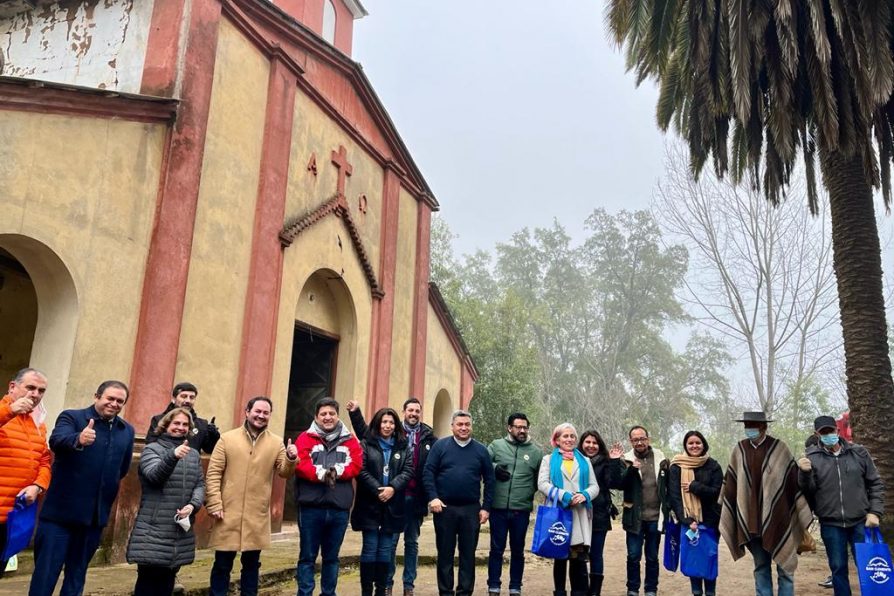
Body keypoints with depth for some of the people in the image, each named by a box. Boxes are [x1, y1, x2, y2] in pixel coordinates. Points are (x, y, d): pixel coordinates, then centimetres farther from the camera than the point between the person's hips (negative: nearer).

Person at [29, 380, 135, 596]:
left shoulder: (127, 431, 8)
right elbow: (56, 440, -28)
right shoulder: (71, 417, -6)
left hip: (96, 514, 5)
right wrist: (78, 440, -46)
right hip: (62, 510, -5)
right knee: (46, 573, 0)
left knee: (77, 576, 15)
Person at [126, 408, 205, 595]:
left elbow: (200, 484, 10)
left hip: (180, 530, 4)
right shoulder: (152, 449, 0)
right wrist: (173, 456, -37)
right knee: (148, 580, -5)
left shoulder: (194, 454, 14)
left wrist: (193, 504, -10)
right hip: (154, 529, -4)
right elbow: (154, 475, -18)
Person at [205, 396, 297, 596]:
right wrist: (214, 505, -10)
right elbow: (213, 474, -3)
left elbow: (284, 473, 0)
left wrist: (290, 459, -21)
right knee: (222, 563, 8)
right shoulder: (227, 439, -1)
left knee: (251, 563, 14)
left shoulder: (276, 443, 4)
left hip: (258, 516, 2)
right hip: (228, 513, -1)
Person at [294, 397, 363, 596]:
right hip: (311, 507, -2)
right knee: (307, 556, 4)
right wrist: (321, 473, -24)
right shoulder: (306, 438, 3)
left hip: (339, 508, 3)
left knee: (332, 556, 14)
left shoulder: (349, 440, 11)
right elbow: (300, 464, -10)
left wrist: (336, 471, -17)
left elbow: (356, 466, -1)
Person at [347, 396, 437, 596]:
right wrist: (355, 413, -13)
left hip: (416, 498, 1)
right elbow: (365, 433, 0)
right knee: (390, 541, 8)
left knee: (412, 543, 12)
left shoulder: (429, 437, 1)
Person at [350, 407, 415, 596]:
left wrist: (392, 488, -15)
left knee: (385, 550, 8)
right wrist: (378, 490, -16)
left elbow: (408, 471, 0)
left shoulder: (403, 448, 10)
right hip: (370, 504, -2)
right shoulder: (366, 444, 2)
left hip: (392, 506, 3)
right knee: (370, 549, 0)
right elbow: (362, 470, -8)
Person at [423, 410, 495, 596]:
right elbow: (428, 472, -3)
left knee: (468, 554, 8)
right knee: (445, 553, 8)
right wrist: (433, 497, -15)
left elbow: (489, 479, 6)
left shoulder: (481, 450, 6)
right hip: (444, 508, -1)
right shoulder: (440, 446, 1)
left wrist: (486, 507, 0)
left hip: (471, 509, 1)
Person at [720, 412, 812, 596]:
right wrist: (726, 519, 10)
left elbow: (794, 482, -3)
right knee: (760, 567, 12)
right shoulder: (739, 450, 3)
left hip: (777, 520, -3)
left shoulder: (779, 448, -5)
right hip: (751, 521, 3)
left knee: (784, 567, 4)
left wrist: (803, 516, -3)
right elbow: (730, 486, 9)